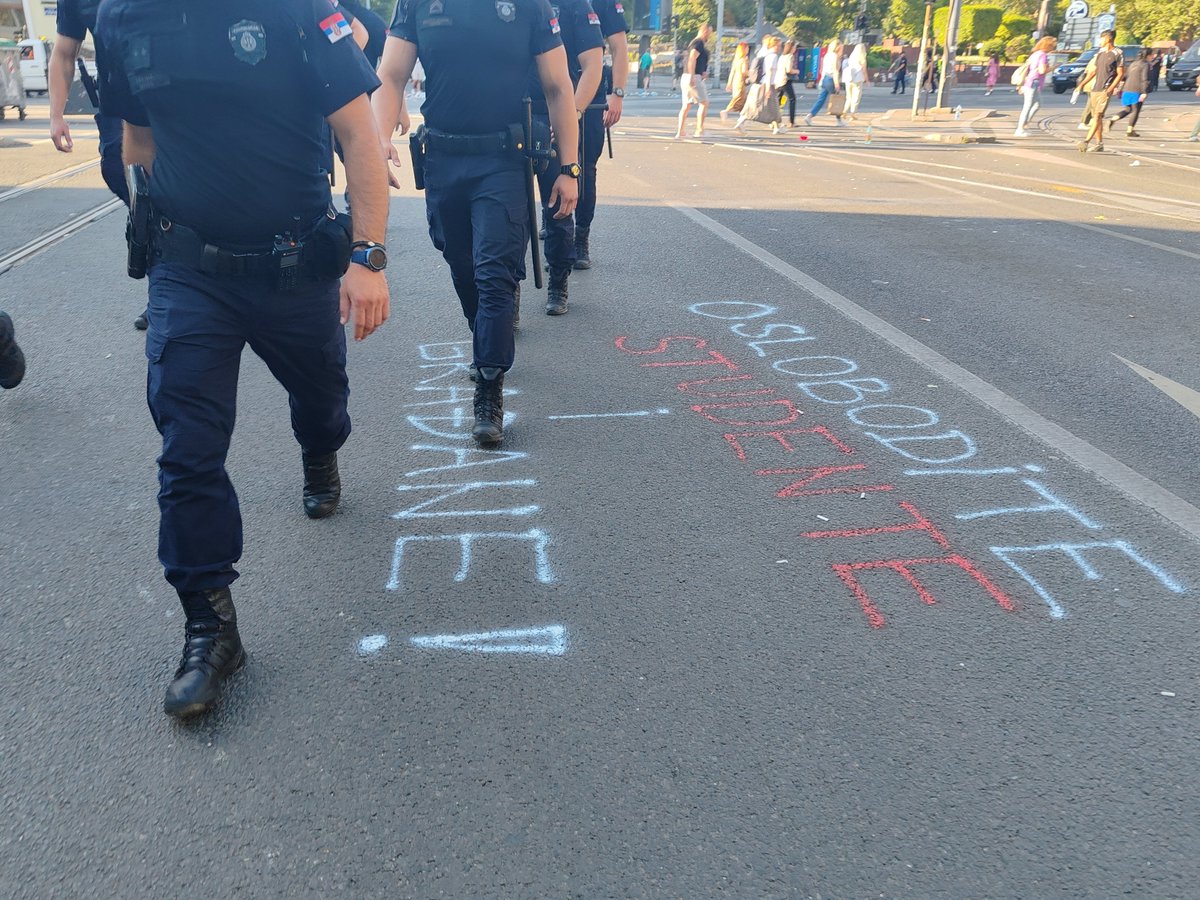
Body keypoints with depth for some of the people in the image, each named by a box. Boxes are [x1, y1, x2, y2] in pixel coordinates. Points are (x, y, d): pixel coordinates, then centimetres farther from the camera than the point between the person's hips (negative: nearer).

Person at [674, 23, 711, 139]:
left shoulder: (694, 42, 20)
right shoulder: (699, 43, -10)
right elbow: (692, 59, -21)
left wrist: (702, 73, 18)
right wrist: (692, 77, -25)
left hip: (686, 77, 9)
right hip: (694, 78, -9)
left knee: (686, 105, 8)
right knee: (704, 103, -3)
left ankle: (679, 132, 4)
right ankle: (699, 130, -5)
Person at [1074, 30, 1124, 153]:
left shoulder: (1118, 54, -5)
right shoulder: (1100, 53, 16)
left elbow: (1120, 74, -7)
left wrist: (1111, 89, -19)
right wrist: (1082, 85, 16)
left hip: (1105, 90, -7)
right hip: (1094, 88, 7)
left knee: (1098, 115, -17)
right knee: (1096, 117, 7)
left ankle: (1086, 141, -29)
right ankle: (1099, 143, 14)